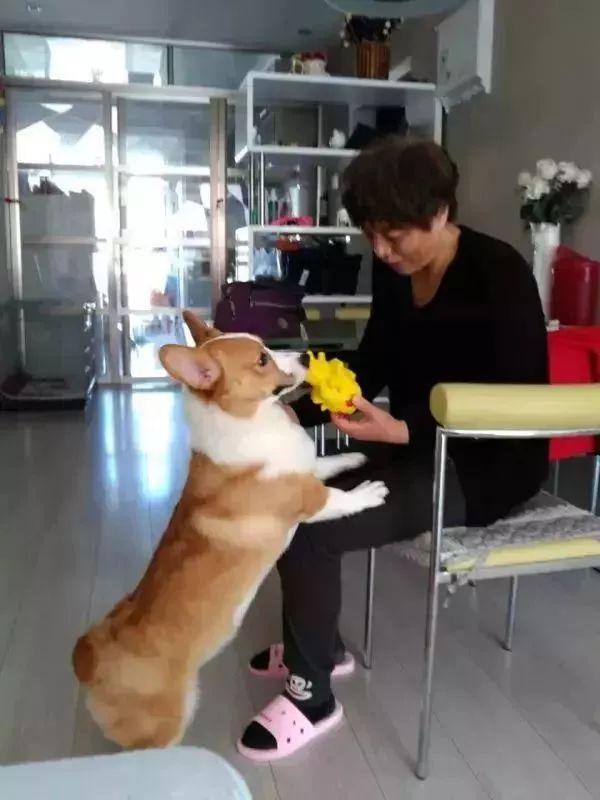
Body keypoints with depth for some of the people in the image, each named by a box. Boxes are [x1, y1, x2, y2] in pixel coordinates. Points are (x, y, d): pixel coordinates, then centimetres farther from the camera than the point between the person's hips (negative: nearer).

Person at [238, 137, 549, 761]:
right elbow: (371, 367, 9)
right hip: (414, 446, 8)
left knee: (308, 525, -20)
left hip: (488, 465, -8)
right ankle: (320, 645, 19)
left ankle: (312, 693, 4)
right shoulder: (393, 273, 1)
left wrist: (401, 431, -31)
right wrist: (295, 412, -6)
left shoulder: (499, 276, -20)